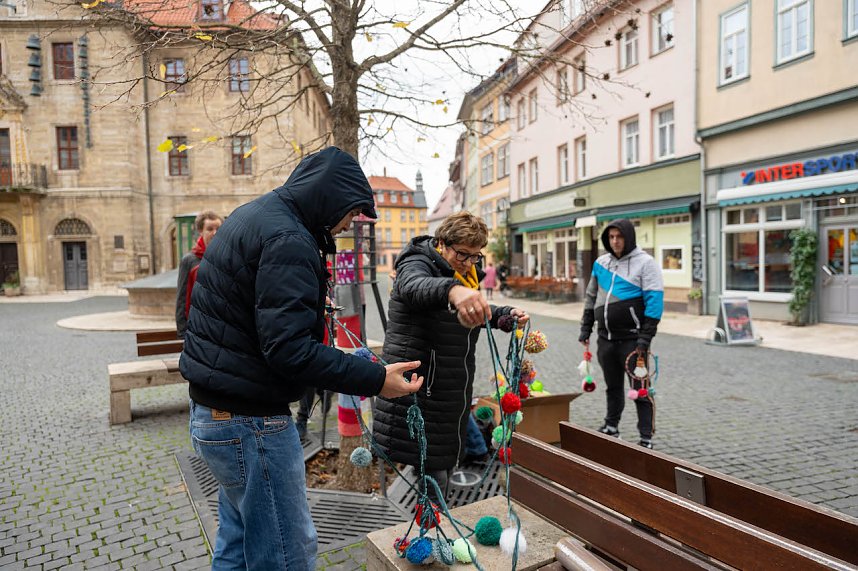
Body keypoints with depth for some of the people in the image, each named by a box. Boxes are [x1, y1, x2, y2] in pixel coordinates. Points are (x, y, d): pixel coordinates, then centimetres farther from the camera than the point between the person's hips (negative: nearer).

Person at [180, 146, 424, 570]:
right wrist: (375, 379, -24)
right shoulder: (287, 240, -21)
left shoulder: (253, 216, 12)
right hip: (249, 421, -11)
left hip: (214, 412, 11)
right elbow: (288, 348, -28)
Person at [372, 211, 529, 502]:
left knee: (445, 466, 20)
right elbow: (414, 286, -42)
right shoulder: (417, 263, -16)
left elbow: (476, 314, 27)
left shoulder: (466, 276, 11)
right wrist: (453, 290, -63)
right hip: (418, 388, -8)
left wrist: (507, 314, 8)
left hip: (453, 389, 9)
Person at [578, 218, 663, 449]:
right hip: (606, 338, 5)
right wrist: (586, 329, 12)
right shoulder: (601, 262, 10)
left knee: (640, 389, 1)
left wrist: (645, 338, -18)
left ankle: (646, 438, 10)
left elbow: (654, 301, -12)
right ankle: (611, 426, 33)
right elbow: (591, 298, 18)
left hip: (632, 339, -5)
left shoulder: (645, 263, -7)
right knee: (613, 386, 18)